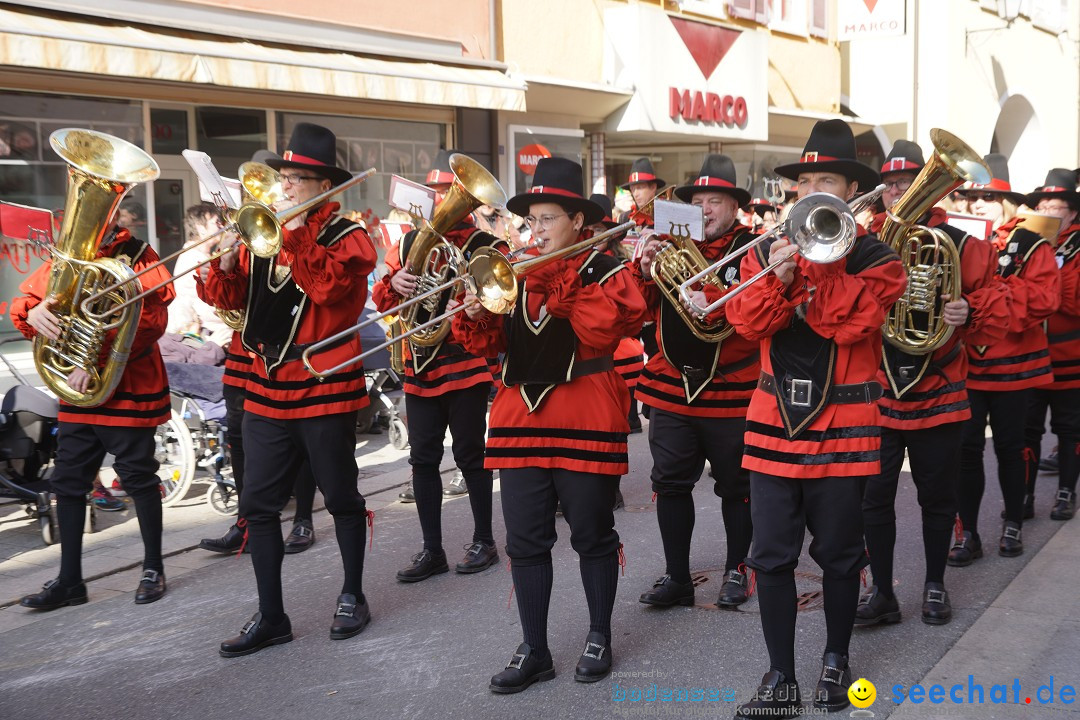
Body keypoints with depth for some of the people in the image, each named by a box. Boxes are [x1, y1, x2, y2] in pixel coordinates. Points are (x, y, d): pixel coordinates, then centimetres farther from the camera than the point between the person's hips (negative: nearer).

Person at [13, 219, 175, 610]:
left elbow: (151, 318, -18)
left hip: (129, 390, -5)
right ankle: (69, 580, 17)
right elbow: (23, 300, 7)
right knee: (68, 481, 7)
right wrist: (33, 312, -19)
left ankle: (153, 569, 20)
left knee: (139, 478, 4)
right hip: (77, 390, 5)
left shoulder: (138, 256, -6)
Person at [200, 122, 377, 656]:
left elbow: (328, 286, -24)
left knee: (341, 498, 8)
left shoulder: (347, 236, -5)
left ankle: (353, 597, 26)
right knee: (258, 504, 5)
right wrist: (228, 258, -7)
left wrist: (295, 233, -21)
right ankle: (270, 616, 16)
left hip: (324, 391, -5)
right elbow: (229, 299, 10)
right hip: (267, 390, 6)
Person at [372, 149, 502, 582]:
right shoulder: (410, 242, 11)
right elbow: (381, 300, 10)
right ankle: (431, 549, 16)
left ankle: (483, 541, 19)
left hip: (467, 365, -5)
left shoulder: (485, 246, -4)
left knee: (469, 453, 3)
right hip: (419, 366, 5)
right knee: (423, 458, 7)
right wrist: (393, 284, -12)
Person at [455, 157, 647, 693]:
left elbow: (601, 333, -19)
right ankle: (534, 650, 18)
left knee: (592, 536, 8)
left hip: (584, 419, -4)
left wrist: (556, 279, -19)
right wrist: (474, 316, -11)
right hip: (520, 418, 5)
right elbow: (488, 344, 9)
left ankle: (599, 637, 25)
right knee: (525, 541, 6)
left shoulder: (605, 273, -2)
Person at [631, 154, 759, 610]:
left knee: (735, 486, 9)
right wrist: (646, 271, -10)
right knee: (670, 483, 7)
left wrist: (714, 302, -32)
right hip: (672, 388, 4)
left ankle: (736, 571, 25)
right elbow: (640, 311, 7)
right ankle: (676, 576, 19)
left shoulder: (753, 248, -2)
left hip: (731, 392, -4)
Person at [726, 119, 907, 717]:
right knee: (771, 555, 1)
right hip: (774, 420, 2)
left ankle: (836, 659, 30)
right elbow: (746, 322, -5)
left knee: (839, 553, 9)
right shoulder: (767, 248, 7)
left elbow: (848, 324, -17)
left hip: (842, 422, -2)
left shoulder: (874, 257, -1)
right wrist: (779, 276, -20)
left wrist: (819, 259, -17)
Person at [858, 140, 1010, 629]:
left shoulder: (959, 244, -1)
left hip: (938, 395, -1)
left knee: (938, 497, 11)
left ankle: (935, 585, 30)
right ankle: (882, 592, 18)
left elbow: (993, 303, -2)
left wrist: (969, 312, -22)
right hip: (876, 394, 1)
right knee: (874, 497, 4)